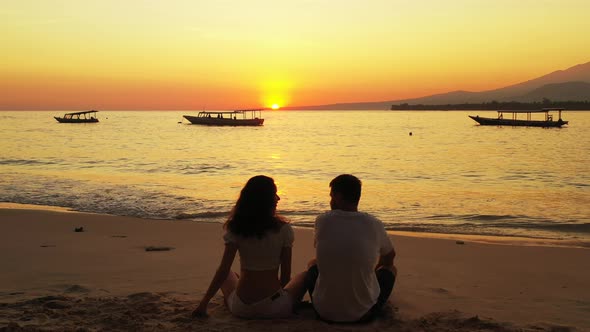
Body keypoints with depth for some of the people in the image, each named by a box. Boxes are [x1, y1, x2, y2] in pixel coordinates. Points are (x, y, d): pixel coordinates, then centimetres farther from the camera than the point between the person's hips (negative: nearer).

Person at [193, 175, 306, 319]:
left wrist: (204, 303, -4)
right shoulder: (283, 230, -10)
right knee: (304, 276, 24)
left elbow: (223, 270, -10)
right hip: (275, 309, -2)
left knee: (228, 274, 32)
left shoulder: (235, 229, -6)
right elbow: (286, 274, -5)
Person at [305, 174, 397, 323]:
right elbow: (389, 257, 16)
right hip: (363, 313, -1)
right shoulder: (374, 224, -8)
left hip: (325, 312, 1)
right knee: (390, 268, 26)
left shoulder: (322, 221, -8)